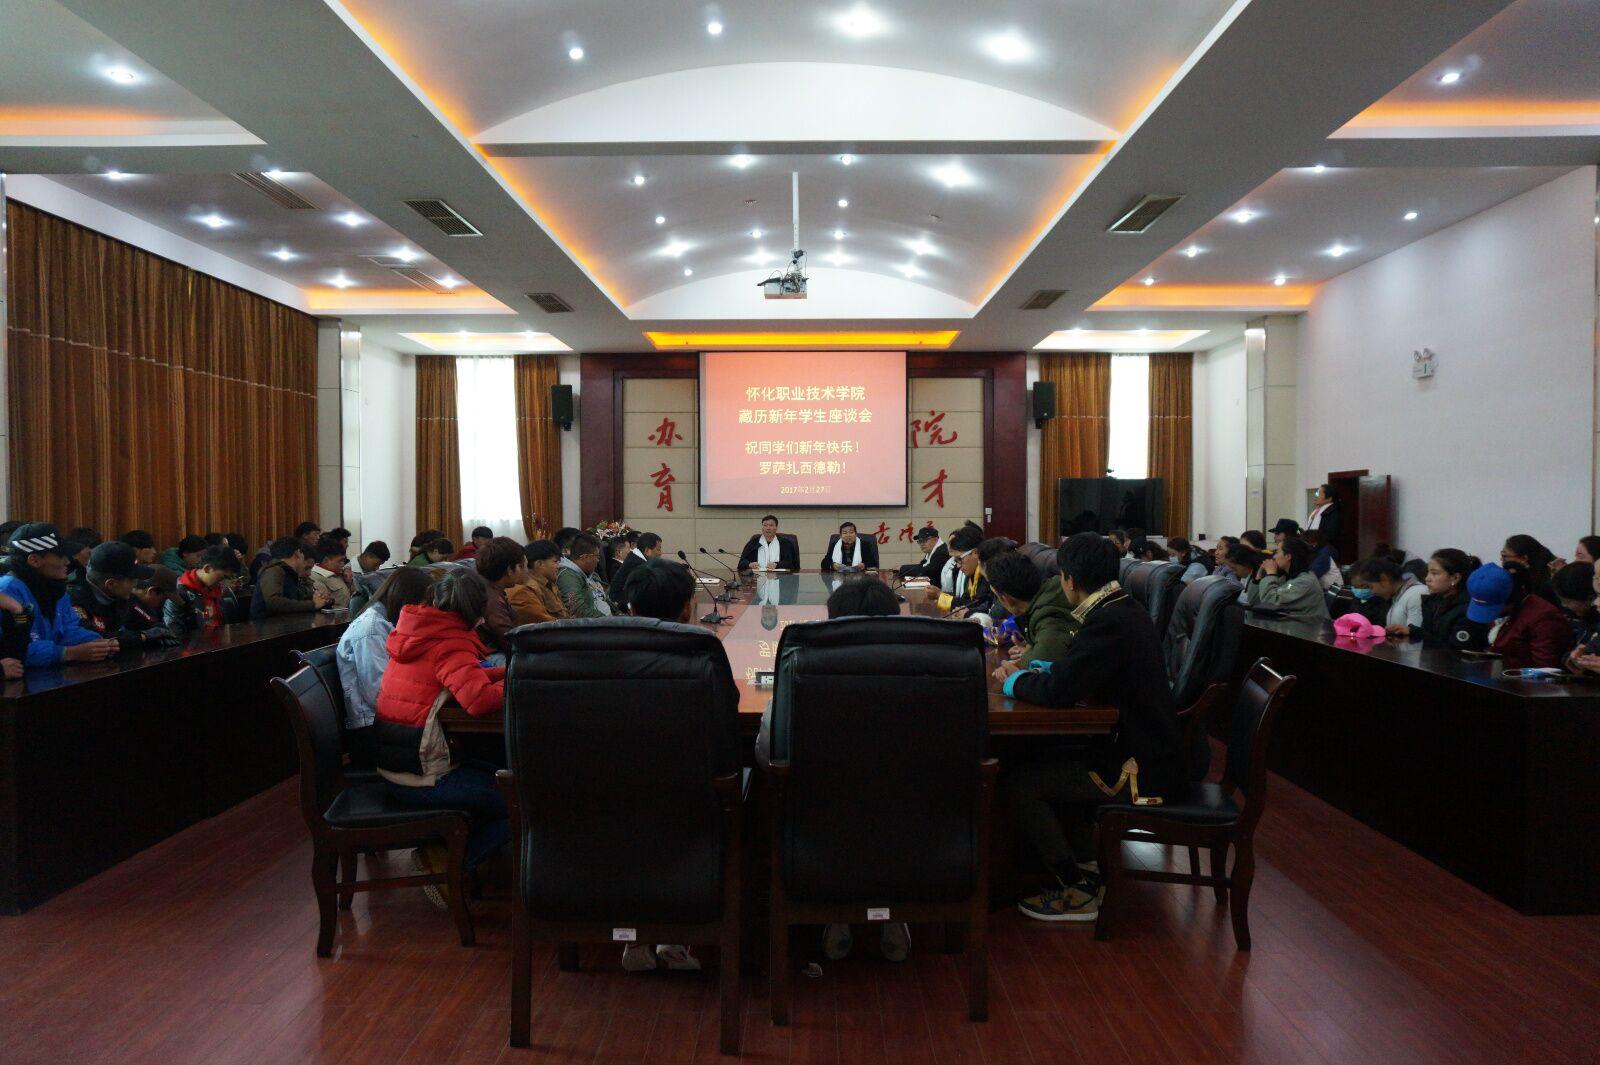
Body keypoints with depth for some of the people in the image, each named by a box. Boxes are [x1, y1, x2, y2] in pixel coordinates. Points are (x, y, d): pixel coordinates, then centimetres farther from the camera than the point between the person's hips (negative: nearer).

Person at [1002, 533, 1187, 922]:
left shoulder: (1108, 622, -23)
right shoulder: (1125, 609, 8)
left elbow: (1056, 690, -26)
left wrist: (1016, 682, -7)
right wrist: (1043, 669, 11)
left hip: (1140, 768, -10)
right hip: (1149, 747, 10)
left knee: (1019, 785, -9)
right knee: (1042, 758, 20)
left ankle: (1079, 891, 2)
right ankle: (1082, 860, 24)